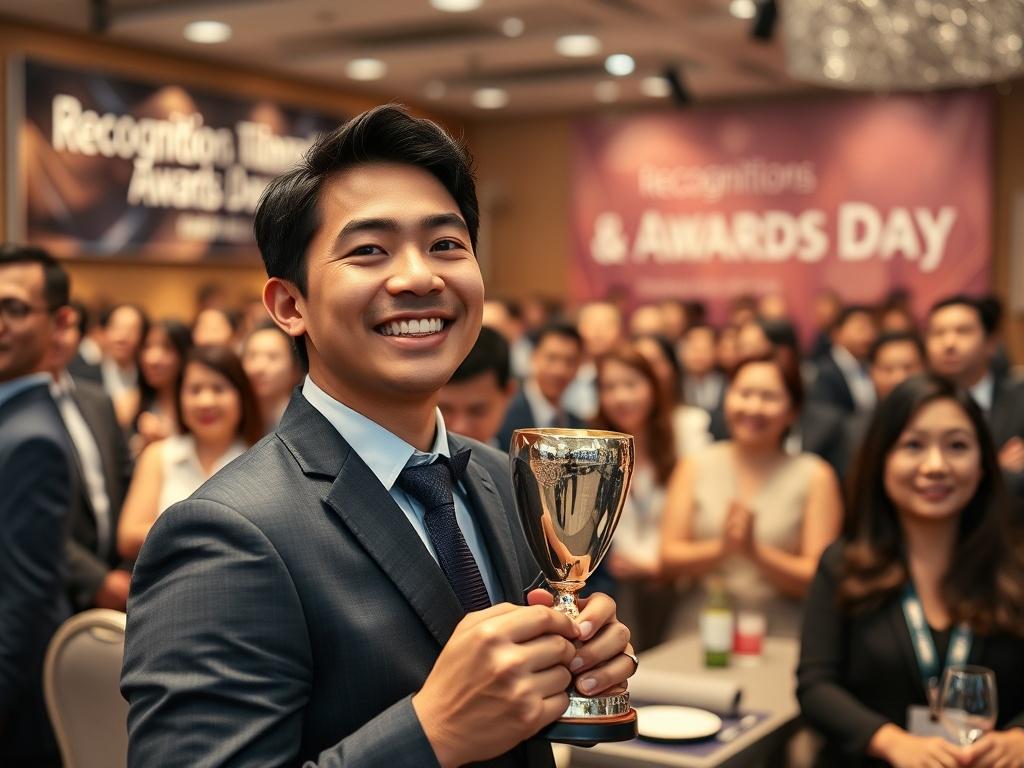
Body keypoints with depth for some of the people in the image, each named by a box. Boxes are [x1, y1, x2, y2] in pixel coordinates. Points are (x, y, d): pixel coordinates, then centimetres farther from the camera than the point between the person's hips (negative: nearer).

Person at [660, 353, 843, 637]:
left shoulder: (815, 476, 3)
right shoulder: (695, 467, 9)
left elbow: (817, 579, -1)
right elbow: (669, 558, 4)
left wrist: (754, 551, -15)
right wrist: (721, 548, -13)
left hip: (781, 640, -1)